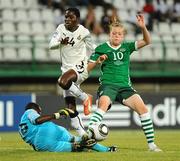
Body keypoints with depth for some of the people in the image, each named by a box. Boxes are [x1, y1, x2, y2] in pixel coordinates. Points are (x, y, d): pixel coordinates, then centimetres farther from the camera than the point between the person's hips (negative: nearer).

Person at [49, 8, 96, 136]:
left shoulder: (83, 32, -7)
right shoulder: (61, 28, 2)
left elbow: (92, 48, 7)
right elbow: (51, 45, -8)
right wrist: (61, 42, -24)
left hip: (80, 67, -5)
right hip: (66, 68, 5)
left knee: (63, 82, -37)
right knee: (70, 107, 1)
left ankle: (85, 98, -14)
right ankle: (83, 135, 8)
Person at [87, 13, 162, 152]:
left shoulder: (127, 47, 13)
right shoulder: (102, 49, 5)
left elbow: (147, 41, 4)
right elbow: (88, 68, 7)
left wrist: (143, 27, -12)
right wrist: (98, 61, -13)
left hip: (125, 86, 3)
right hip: (108, 85, -3)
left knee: (142, 108, -12)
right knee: (103, 104, -34)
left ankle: (151, 144, -3)